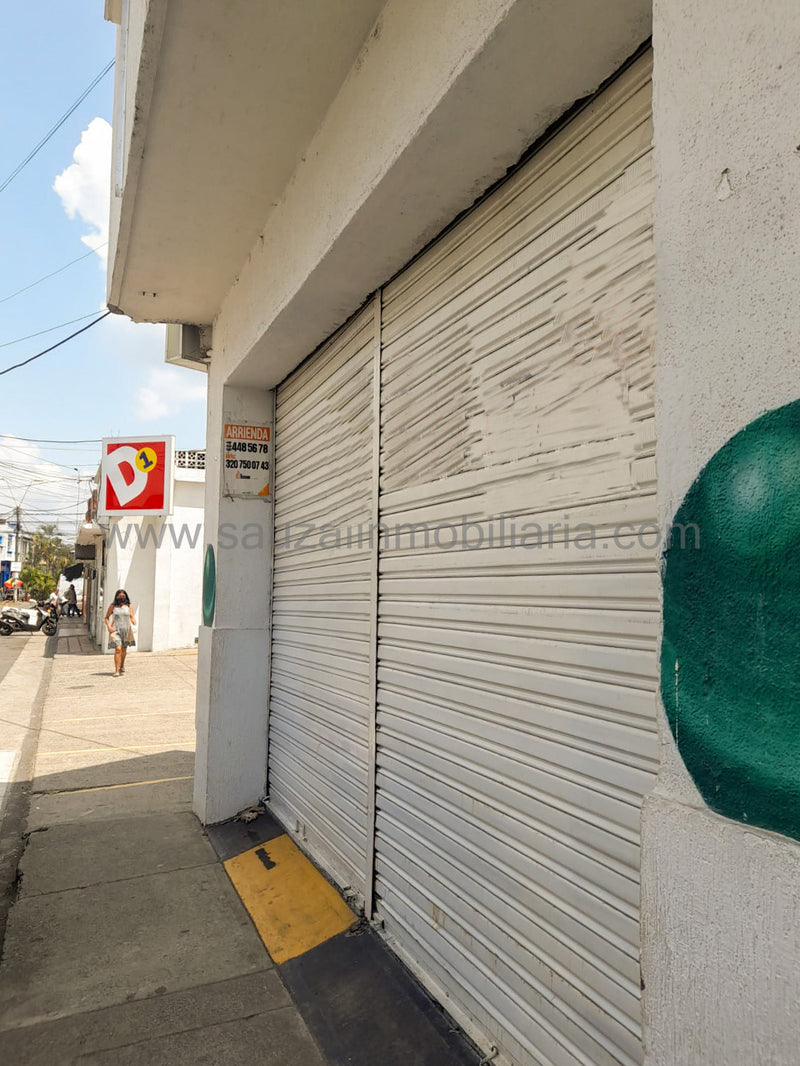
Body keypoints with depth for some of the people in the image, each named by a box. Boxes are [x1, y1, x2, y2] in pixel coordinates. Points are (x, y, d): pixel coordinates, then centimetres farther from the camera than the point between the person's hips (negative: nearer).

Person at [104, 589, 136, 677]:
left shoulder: (129, 606, 5)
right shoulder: (113, 606, 2)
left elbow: (132, 617, 1)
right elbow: (106, 618, 8)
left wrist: (134, 622, -22)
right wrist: (108, 626, -8)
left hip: (126, 630, 2)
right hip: (115, 630, -2)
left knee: (124, 649, 15)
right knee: (118, 649, -15)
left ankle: (122, 666, 39)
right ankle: (117, 670, -14)